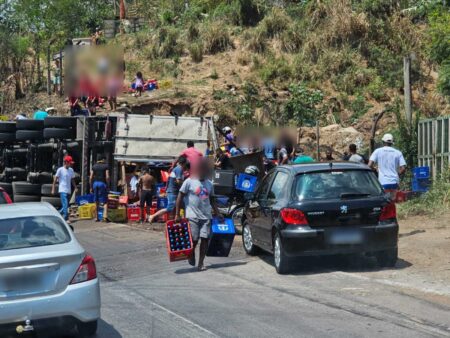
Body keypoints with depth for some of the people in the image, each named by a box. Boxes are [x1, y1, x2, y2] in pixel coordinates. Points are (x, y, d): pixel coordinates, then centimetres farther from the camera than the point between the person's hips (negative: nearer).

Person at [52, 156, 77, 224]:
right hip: (62, 190, -7)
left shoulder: (71, 170, 13)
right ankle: (66, 219, -15)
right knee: (65, 205, -15)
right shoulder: (60, 170, -5)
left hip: (68, 191, 7)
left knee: (66, 205, 11)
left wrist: (75, 187, 12)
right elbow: (55, 179, -3)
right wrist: (53, 189, -5)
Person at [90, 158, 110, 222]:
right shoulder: (106, 166, -1)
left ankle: (97, 217, 11)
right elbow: (107, 177, -9)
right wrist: (108, 185, -3)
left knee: (96, 201, 10)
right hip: (102, 183, -4)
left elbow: (91, 177, 6)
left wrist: (91, 187, 11)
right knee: (104, 201, 0)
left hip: (95, 183, 4)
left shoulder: (94, 166, 10)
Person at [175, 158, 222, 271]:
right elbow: (180, 197, -3)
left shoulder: (209, 184, 11)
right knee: (194, 239, -4)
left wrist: (218, 213, 14)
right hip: (193, 216, -4)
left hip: (206, 216, 4)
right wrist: (177, 215, -7)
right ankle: (191, 254, 28)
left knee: (205, 239, -3)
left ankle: (201, 263, 6)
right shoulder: (189, 182, -4)